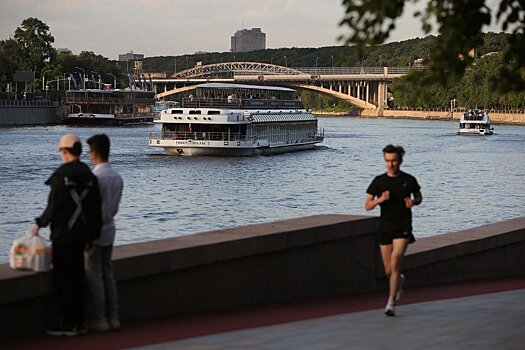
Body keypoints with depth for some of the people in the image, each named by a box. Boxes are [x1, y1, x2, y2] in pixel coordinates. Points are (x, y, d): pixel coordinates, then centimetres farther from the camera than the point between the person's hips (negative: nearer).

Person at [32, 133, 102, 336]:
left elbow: (54, 206, -15)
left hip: (63, 235, -7)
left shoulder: (61, 176, -14)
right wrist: (93, 233, 15)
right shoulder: (89, 176, 6)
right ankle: (79, 322, 17)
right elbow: (95, 208, 8)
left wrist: (39, 224, 0)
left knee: (63, 279, 0)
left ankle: (67, 325, 1)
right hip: (82, 235, 7)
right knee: (77, 277, 13)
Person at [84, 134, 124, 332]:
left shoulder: (94, 176, -18)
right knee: (108, 274, 13)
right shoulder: (117, 176, 7)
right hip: (109, 230, 7)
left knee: (94, 276, 0)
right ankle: (113, 317, 14)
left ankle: (99, 319, 2)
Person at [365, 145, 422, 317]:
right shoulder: (379, 181, 0)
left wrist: (413, 202, -8)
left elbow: (419, 197, 16)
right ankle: (399, 281, 45)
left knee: (395, 263, -18)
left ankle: (391, 303, -16)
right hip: (385, 227, 3)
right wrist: (380, 199, -19)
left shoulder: (409, 180, -1)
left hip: (403, 227, -2)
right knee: (388, 270, 9)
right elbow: (367, 205, 0)